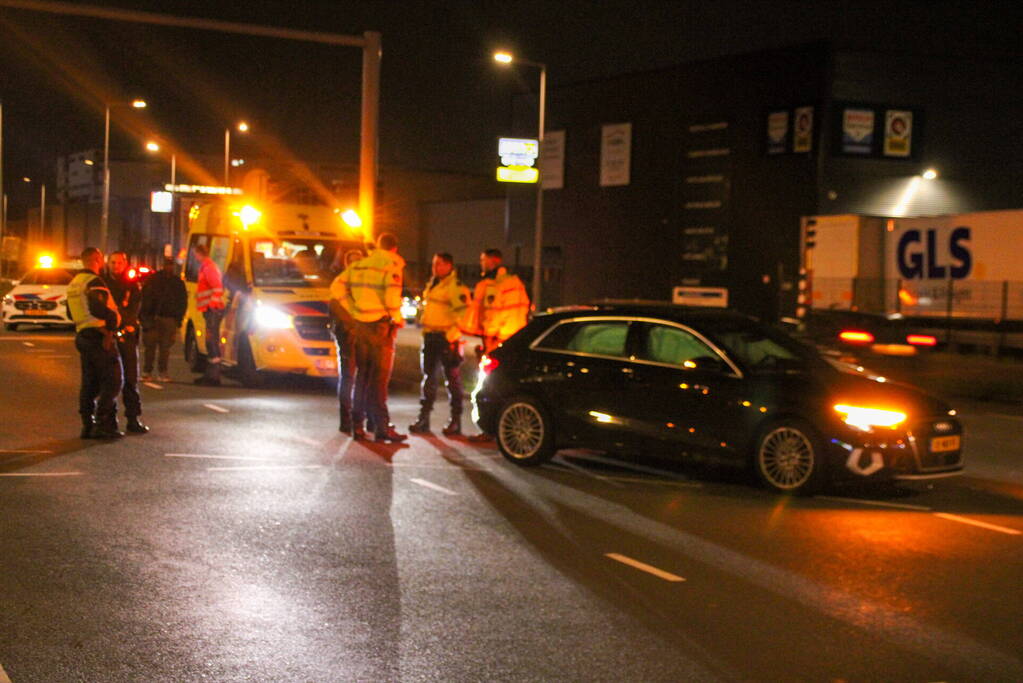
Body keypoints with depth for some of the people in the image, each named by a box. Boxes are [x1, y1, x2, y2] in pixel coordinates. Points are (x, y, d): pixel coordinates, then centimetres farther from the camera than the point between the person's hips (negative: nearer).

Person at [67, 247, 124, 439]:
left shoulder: (74, 284, 17)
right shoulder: (95, 282, -14)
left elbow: (71, 313, 23)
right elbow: (100, 310, -24)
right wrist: (109, 328, -13)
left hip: (82, 335, 9)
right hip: (100, 337, -9)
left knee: (89, 383, 12)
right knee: (112, 381, -6)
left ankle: (87, 425, 11)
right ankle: (104, 424, -11)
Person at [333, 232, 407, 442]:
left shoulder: (358, 265, 10)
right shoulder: (392, 267, -8)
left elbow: (337, 286, 8)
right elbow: (392, 296, -22)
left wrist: (353, 310, 10)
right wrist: (398, 318, -7)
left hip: (360, 325, 5)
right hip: (381, 326, -5)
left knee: (362, 376, 13)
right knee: (379, 378, -4)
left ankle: (357, 425, 14)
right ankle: (382, 427, -4)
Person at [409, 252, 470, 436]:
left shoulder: (455, 286, -12)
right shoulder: (432, 284, 17)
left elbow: (464, 312, -18)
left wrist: (452, 334, -22)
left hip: (447, 338, -9)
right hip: (430, 336, 9)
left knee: (453, 379, -3)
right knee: (429, 378, 10)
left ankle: (455, 422, 1)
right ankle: (423, 419, 13)